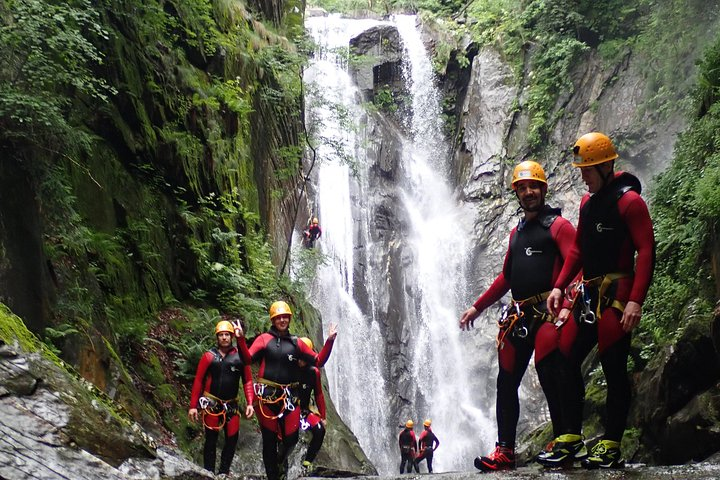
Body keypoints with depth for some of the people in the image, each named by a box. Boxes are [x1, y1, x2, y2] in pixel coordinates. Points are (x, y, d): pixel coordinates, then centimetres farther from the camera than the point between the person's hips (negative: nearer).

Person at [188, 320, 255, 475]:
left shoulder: (240, 356, 1)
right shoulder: (209, 356, -4)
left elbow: (247, 381, 4)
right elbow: (198, 381, -3)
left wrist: (250, 403, -6)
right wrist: (193, 406, -6)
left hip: (231, 405, 2)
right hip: (211, 404, -2)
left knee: (232, 439, 3)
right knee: (211, 439, 0)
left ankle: (224, 473, 15)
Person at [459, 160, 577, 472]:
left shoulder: (558, 226, 2)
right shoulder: (516, 233, 23)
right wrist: (477, 307, 26)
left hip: (547, 312, -7)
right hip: (517, 315, 7)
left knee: (550, 379, -11)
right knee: (506, 382, 4)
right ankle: (505, 451, 8)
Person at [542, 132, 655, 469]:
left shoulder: (628, 200, -9)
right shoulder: (588, 202, 15)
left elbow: (646, 252, -15)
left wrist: (636, 301, -22)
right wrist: (559, 287, 13)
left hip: (616, 296, -8)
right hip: (588, 295, 8)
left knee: (613, 370, -4)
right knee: (567, 362, 5)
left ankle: (611, 448, 3)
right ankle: (570, 438, 12)